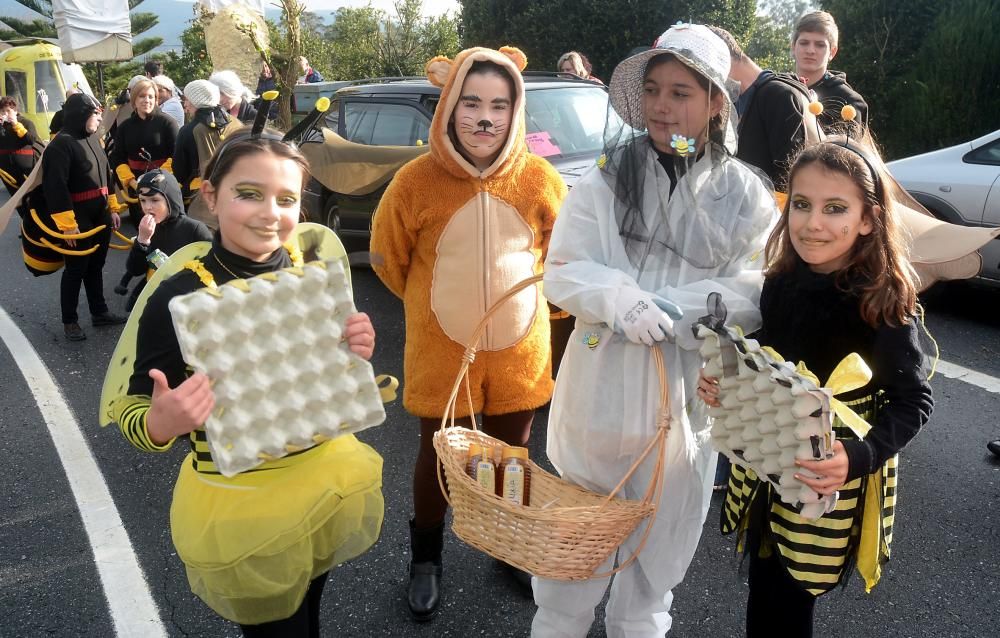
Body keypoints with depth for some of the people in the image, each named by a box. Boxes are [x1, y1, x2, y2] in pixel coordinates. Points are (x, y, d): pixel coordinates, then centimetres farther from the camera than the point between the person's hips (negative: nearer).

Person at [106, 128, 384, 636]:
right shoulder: (179, 298, -20)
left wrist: (356, 355, -15)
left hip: (326, 482, 4)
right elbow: (135, 410, -11)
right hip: (239, 505, -4)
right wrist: (159, 426, -33)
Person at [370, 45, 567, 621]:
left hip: (520, 346, 2)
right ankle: (426, 559, 38)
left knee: (514, 452, 18)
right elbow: (389, 259, 1)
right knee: (438, 452, 15)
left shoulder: (541, 179, -11)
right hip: (442, 347, -1)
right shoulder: (416, 181, -16)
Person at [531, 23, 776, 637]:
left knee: (658, 547, 21)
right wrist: (620, 299, -27)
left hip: (689, 395, 1)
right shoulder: (607, 175, -4)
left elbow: (750, 294, -10)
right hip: (602, 384, 0)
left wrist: (664, 307, -23)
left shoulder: (746, 194, -4)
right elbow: (562, 272, -8)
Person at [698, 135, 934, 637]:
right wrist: (726, 385, -9)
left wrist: (860, 457, -29)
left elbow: (913, 401, -14)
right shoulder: (782, 282, -4)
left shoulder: (884, 305, -19)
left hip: (831, 486, -5)